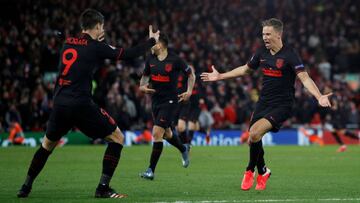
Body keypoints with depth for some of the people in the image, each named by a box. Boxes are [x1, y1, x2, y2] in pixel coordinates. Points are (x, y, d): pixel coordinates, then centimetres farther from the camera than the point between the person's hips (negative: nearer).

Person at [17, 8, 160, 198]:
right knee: (117, 138, 7)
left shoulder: (68, 43, 12)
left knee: (47, 144, 27)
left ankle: (26, 186, 23)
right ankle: (103, 188, 0)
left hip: (59, 103, 6)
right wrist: (151, 41, 12)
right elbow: (128, 54, -2)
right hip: (81, 105, -6)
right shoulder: (96, 47, -4)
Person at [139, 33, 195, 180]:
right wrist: (142, 86, -3)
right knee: (166, 133, 19)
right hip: (155, 100, 6)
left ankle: (151, 170, -11)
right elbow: (145, 76, 17)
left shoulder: (175, 60, -12)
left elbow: (191, 74, 1)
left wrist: (189, 91, -9)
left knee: (157, 132, -16)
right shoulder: (150, 59, 2)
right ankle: (184, 149, 50)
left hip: (170, 100, -6)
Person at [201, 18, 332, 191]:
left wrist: (319, 97, -39)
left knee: (255, 133, -23)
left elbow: (304, 78, -23)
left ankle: (250, 171, 1)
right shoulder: (262, 52, 5)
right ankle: (262, 172, 34)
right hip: (263, 102, 7)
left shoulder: (289, 55, -14)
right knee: (253, 137, 7)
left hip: (281, 105, -7)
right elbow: (245, 69, 22)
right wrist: (220, 76, 25)